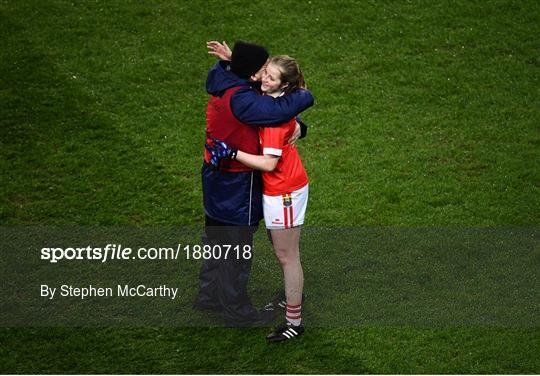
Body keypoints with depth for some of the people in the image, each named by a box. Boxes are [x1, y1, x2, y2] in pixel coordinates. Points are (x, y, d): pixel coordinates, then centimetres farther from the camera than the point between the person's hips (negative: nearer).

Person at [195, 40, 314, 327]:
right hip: (237, 188, -9)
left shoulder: (224, 85, -2)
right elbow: (277, 110, -43)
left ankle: (208, 295, 42)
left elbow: (264, 105, 4)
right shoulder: (240, 99, -32)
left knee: (217, 241, 25)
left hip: (216, 178, 9)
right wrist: (304, 96, -21)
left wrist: (295, 123, -12)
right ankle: (237, 311, 23)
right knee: (237, 248, 8)